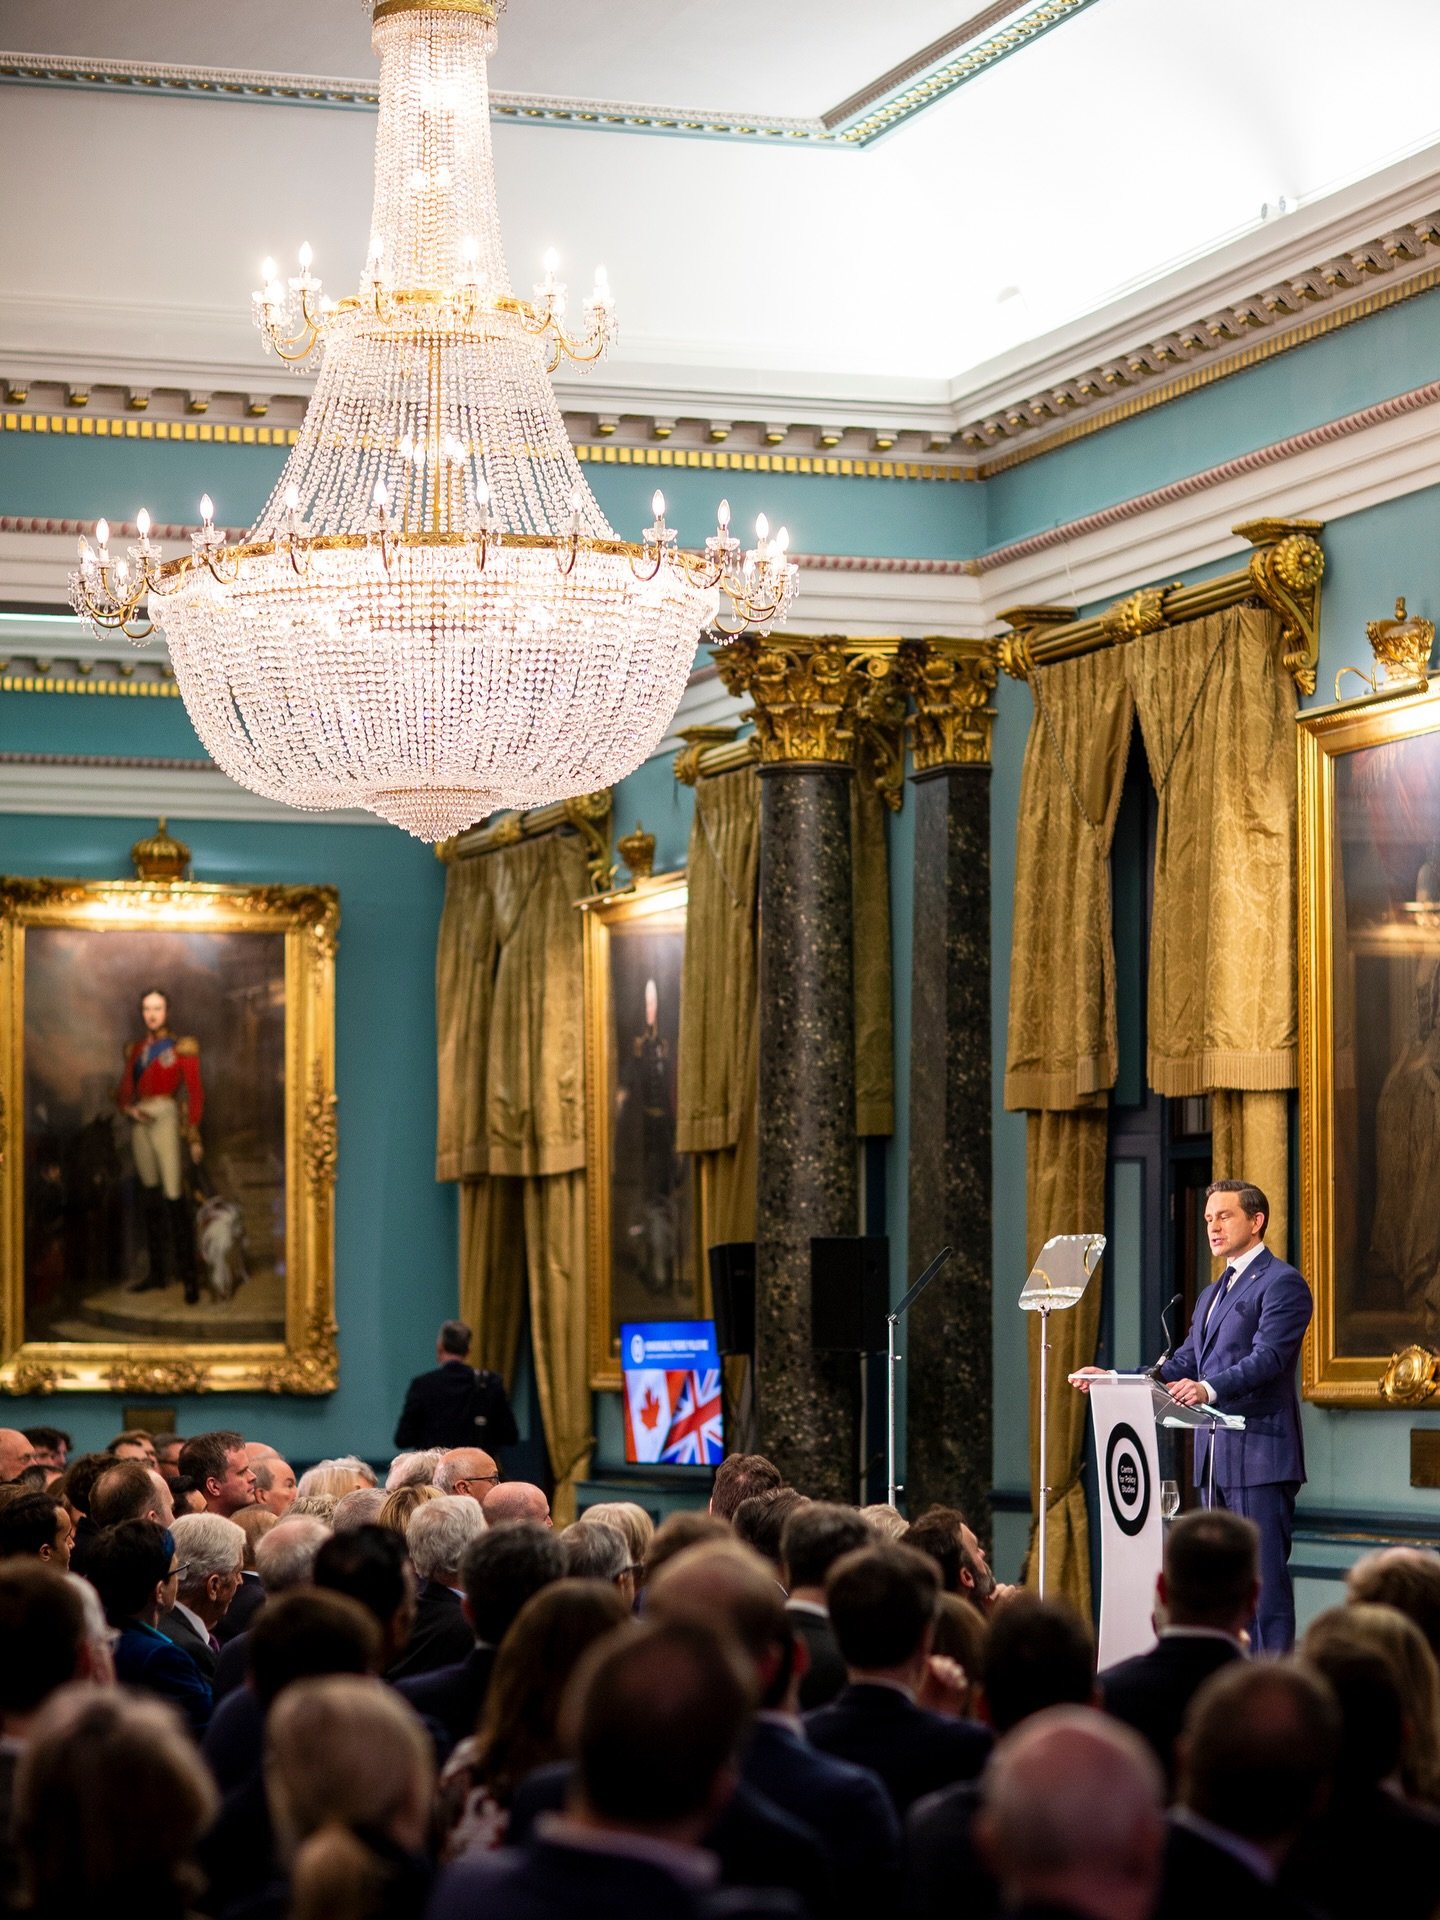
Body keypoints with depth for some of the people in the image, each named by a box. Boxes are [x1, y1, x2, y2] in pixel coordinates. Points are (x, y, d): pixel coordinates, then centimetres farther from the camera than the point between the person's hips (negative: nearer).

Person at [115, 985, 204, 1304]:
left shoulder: (182, 1047, 1)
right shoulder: (135, 1049, 15)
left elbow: (195, 1093, -2)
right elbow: (124, 1091, 16)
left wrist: (194, 1136, -10)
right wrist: (129, 1108, -7)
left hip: (168, 1121, -5)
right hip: (140, 1124, 5)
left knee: (174, 1196, -13)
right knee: (150, 1198, 8)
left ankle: (189, 1275, -11)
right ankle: (157, 1271, 14)